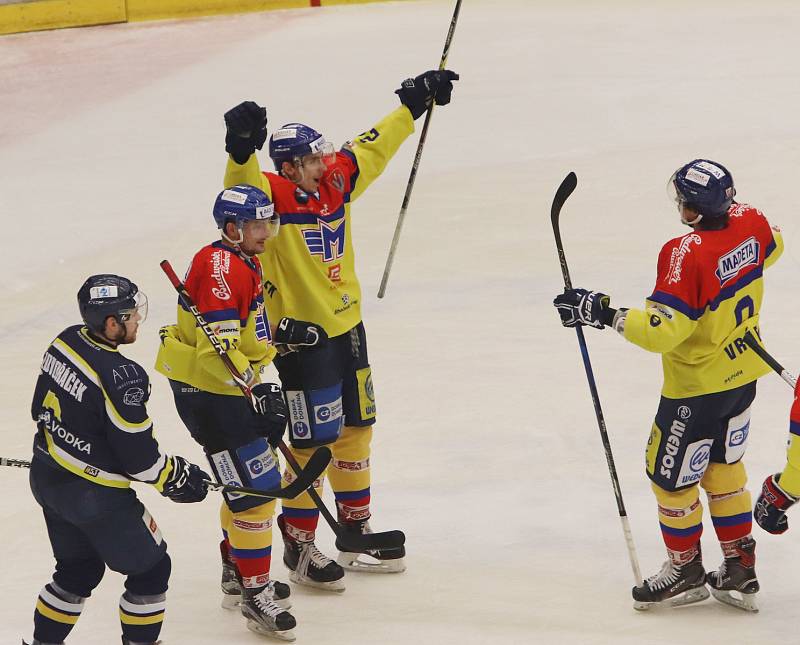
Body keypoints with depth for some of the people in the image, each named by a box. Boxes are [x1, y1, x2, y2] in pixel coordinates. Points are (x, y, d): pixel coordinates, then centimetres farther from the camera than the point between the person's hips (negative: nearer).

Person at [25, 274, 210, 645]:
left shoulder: (66, 341, -4)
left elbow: (41, 409, 9)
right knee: (150, 569, 10)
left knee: (78, 569, 25)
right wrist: (178, 479, -4)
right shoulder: (121, 378, -28)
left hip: (46, 477, 9)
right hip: (94, 496, -8)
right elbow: (138, 455, -21)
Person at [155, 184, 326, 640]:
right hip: (207, 392, -11)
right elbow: (216, 346, -29)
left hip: (233, 386, 11)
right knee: (254, 488, -9)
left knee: (257, 475, 21)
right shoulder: (222, 267, -22)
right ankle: (255, 594, -3)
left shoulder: (246, 262, 11)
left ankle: (238, 573, 36)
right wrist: (255, 388, -31)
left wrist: (285, 331, 12)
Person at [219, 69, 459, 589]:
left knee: (355, 429, 18)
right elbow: (244, 183, -40)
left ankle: (356, 528, 33)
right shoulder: (274, 195, -18)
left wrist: (415, 102, 21)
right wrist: (242, 148, -59)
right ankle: (299, 546, 9)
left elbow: (373, 149, 16)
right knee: (315, 442, -3)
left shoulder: (336, 182, 2)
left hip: (347, 327, 8)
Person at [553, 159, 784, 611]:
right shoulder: (750, 222, -10)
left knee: (671, 474, 12)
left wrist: (604, 314, -28)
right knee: (724, 466, 23)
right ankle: (741, 572, 28)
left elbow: (662, 330, -34)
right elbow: (771, 249, 16)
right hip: (744, 373, 8)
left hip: (698, 388, -8)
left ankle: (686, 570, 28)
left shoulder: (688, 255, -31)